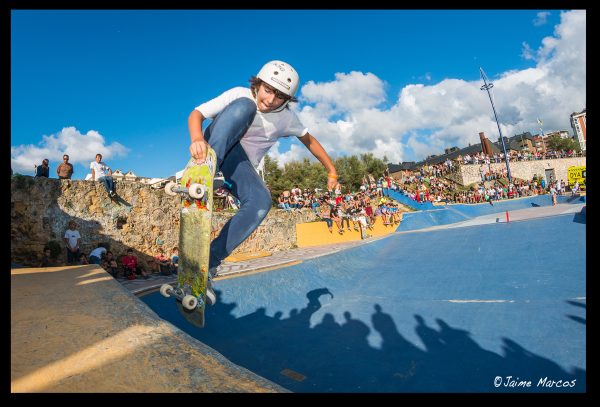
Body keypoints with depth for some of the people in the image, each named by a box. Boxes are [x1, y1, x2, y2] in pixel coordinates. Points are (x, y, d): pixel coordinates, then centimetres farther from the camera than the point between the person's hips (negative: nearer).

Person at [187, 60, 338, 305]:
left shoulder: (286, 118, -1)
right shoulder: (240, 95, -8)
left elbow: (309, 140, 14)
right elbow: (196, 114, -14)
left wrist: (331, 170, 16)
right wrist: (197, 139, -36)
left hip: (241, 165, 2)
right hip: (215, 145, -2)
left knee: (261, 201, -33)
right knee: (245, 107, -28)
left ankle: (207, 264, -29)